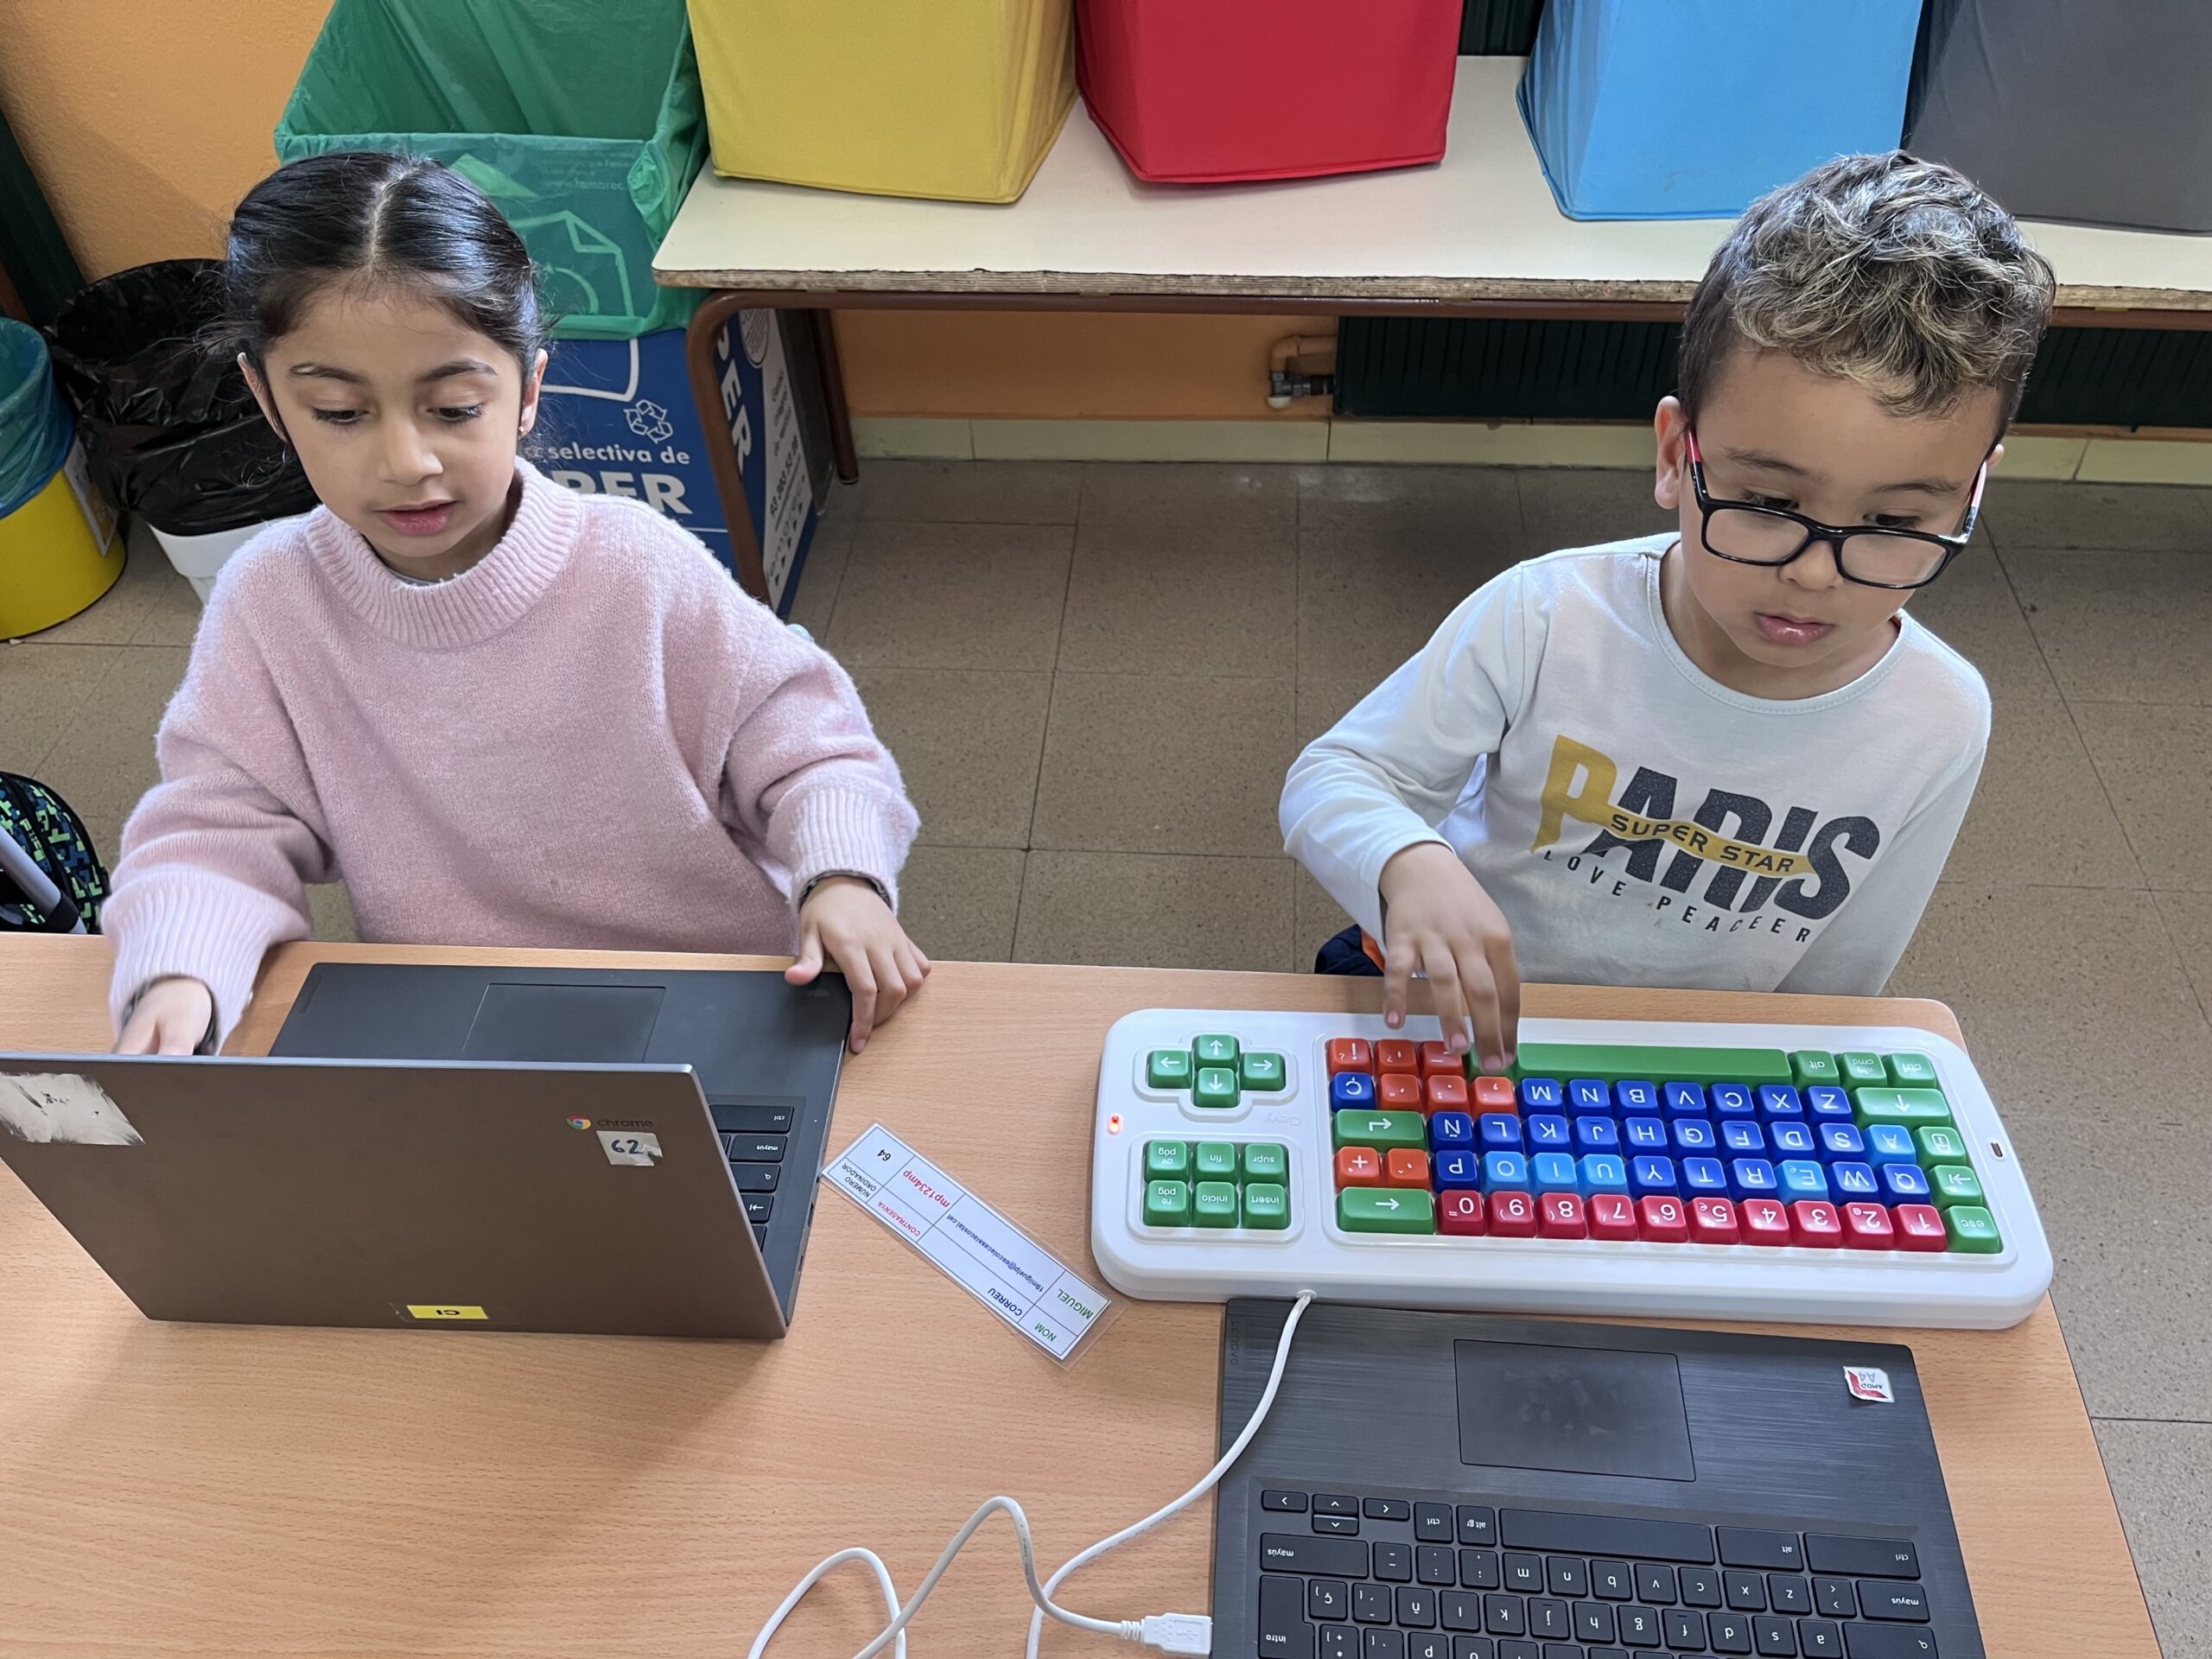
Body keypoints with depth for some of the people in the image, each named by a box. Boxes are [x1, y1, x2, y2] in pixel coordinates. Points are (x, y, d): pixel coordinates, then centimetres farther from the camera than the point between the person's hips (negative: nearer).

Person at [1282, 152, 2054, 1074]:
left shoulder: (1939, 728, -14)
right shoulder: (1545, 622, -22)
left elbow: (1832, 986, 0)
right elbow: (1330, 781, -15)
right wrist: (1411, 863, -35)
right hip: (1456, 1017, 0)